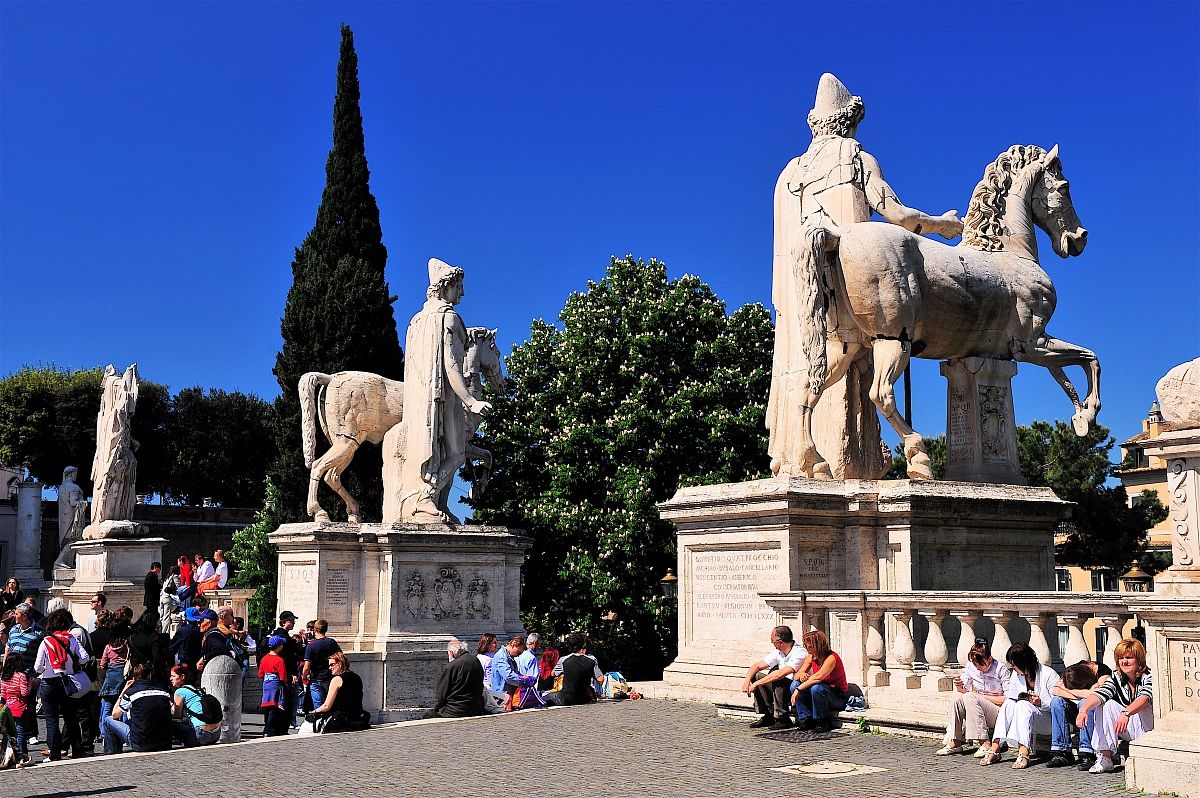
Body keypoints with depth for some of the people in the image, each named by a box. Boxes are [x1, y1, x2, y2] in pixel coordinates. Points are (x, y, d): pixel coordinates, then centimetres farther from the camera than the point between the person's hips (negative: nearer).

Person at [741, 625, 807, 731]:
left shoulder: (799, 653, -22)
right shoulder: (778, 653, 4)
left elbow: (780, 674, -32)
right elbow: (757, 666, 9)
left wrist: (756, 684, -27)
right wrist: (747, 680, -11)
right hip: (784, 690, 8)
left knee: (777, 681, -33)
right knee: (756, 676, -3)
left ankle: (783, 719, -19)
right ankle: (768, 716, -2)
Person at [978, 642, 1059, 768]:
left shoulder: (1048, 674, -13)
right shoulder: (1016, 675, 5)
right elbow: (1008, 697, 3)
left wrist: (1041, 702, -29)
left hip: (1049, 721, -5)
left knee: (1023, 705, -32)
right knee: (1009, 703, -23)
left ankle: (1024, 753, -44)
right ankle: (994, 749, -32)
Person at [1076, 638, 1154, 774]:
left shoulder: (1148, 677, -15)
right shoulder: (1117, 678, -1)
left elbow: (1144, 698, -36)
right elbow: (1099, 694, -18)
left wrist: (1126, 713, -54)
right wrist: (1083, 710, -38)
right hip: (1126, 731, 5)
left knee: (1143, 708, -31)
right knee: (1106, 705, -16)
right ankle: (1105, 758, -18)